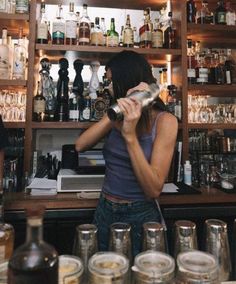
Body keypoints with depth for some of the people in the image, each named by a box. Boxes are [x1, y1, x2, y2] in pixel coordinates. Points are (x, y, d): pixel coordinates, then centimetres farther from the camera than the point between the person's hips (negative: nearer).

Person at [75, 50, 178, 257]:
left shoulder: (164, 121, -13)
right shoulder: (120, 115, 2)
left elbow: (154, 189, -20)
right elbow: (80, 145, -12)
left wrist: (130, 135, -27)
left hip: (140, 216, -5)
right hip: (104, 212, 5)